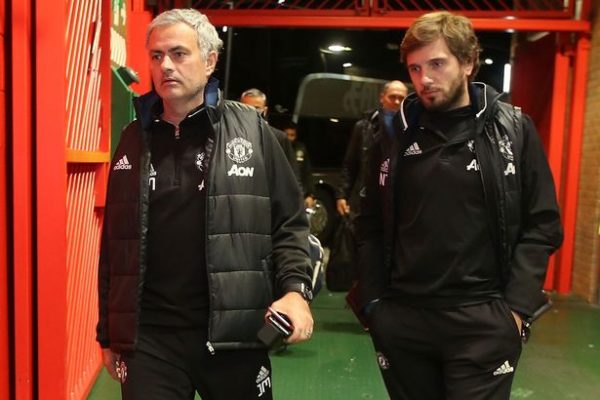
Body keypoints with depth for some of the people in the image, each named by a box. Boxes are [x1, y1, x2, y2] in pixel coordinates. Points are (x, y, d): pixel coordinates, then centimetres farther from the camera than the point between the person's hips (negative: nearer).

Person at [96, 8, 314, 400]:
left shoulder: (251, 129, -1)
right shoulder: (134, 139, 7)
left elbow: (290, 222, 1)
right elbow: (113, 243, 10)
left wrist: (295, 288, -14)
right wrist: (109, 333, 11)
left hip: (235, 333, -1)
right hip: (149, 336, 2)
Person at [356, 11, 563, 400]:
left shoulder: (514, 130, 0)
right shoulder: (394, 134, 4)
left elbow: (542, 225, -1)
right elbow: (372, 226, 8)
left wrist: (516, 306, -8)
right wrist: (373, 300, 1)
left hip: (483, 321, -2)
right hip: (401, 318, 3)